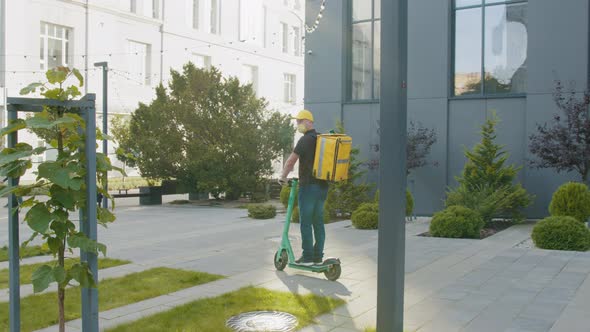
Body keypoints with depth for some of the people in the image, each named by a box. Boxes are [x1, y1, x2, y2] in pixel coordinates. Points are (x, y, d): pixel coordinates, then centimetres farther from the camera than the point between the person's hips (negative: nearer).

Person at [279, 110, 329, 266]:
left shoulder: (305, 140, -12)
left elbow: (290, 161, -15)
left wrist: (283, 177, 0)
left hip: (309, 186, -8)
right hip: (323, 186, 8)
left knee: (306, 222, -2)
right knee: (318, 222, 10)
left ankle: (307, 257, 1)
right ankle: (318, 256, 14)